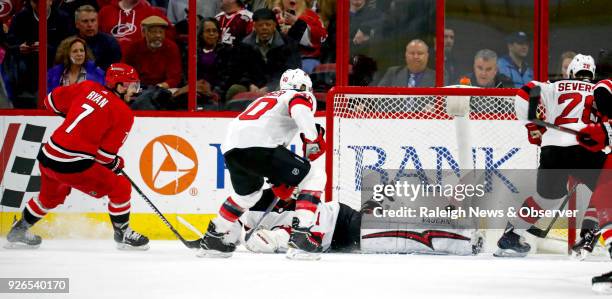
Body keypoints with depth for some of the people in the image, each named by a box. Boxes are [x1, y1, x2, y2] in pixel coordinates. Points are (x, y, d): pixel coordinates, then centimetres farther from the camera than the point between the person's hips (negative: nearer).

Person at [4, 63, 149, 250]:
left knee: (52, 195, 34)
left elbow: (52, 101, 16)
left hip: (47, 156, 7)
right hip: (74, 166, -7)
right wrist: (117, 164, 15)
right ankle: (123, 234, 20)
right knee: (120, 188, 9)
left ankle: (18, 231, 46)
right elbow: (105, 155, -6)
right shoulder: (124, 114, -6)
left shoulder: (88, 87, 9)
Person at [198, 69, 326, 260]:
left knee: (247, 193, 36)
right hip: (258, 145, -8)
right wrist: (313, 139, -14)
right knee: (314, 177, 0)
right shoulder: (301, 97, 15)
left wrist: (279, 183, 37)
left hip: (231, 147, 8)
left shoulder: (268, 98, 38)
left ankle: (213, 238, 45)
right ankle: (301, 236, -13)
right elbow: (300, 110, -14)